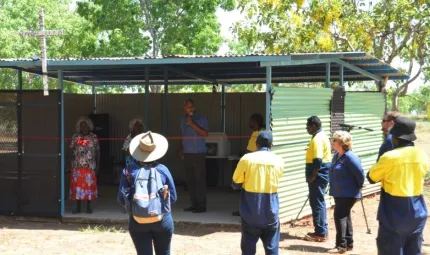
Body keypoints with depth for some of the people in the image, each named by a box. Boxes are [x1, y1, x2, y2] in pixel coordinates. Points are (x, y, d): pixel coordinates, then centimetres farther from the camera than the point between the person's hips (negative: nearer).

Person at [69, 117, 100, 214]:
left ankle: (89, 207, 11)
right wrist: (71, 163, -5)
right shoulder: (75, 137, 6)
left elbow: (97, 152, 5)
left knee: (89, 185, 0)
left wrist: (97, 166, 2)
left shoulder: (94, 137, 4)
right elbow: (71, 150, 5)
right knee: (77, 185, 1)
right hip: (77, 166, 1)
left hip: (90, 167, -1)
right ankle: (78, 207, 9)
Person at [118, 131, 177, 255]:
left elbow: (122, 199, -4)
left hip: (137, 223, 0)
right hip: (163, 221, 0)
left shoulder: (129, 171, -6)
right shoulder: (162, 170, -6)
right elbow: (173, 197, 1)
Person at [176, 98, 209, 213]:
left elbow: (205, 133, -15)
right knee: (190, 180, 7)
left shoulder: (201, 119, -4)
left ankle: (201, 205, -2)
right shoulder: (183, 120, 15)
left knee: (200, 180, -5)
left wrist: (192, 124, -19)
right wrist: (179, 150, 13)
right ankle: (194, 204, 14)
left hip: (198, 154, -6)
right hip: (187, 154, 6)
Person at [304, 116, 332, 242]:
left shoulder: (317, 139, -18)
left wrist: (312, 176, -20)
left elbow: (317, 160, -25)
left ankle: (320, 234, -3)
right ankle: (321, 231, 21)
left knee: (316, 202, -6)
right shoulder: (322, 135, 14)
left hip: (318, 173, -11)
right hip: (323, 172, 11)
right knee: (319, 201, 15)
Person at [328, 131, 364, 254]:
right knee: (344, 216, 14)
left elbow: (360, 174, -21)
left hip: (348, 194, -10)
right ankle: (349, 243, 23)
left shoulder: (350, 157, -20)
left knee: (340, 216, -11)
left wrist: (358, 187, -10)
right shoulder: (336, 155, 8)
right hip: (339, 193, 10)